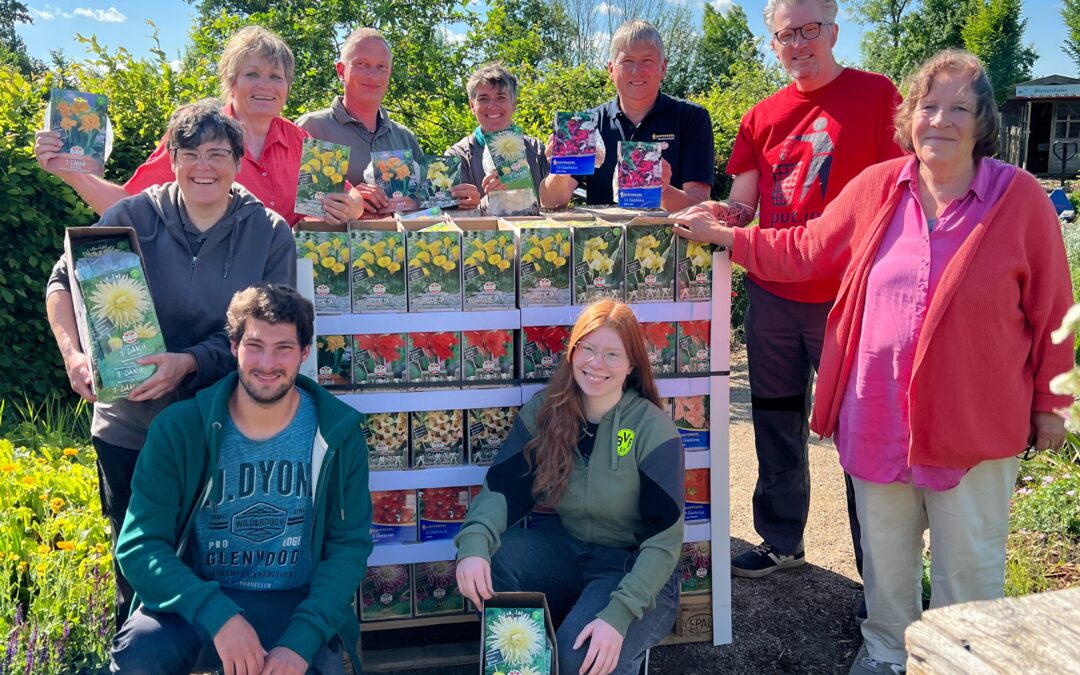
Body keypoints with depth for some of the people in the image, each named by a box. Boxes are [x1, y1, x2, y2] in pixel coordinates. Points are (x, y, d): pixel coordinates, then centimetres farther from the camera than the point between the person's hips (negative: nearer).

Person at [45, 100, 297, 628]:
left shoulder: (270, 234, -4)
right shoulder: (133, 217, -4)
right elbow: (64, 283, 2)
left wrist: (190, 362, -23)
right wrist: (73, 352, -16)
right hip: (129, 429, 1)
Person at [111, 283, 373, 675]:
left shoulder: (338, 433, -4)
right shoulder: (178, 430, -6)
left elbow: (349, 544, -4)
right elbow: (140, 545, -9)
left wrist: (301, 639, -20)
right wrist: (217, 614, -26)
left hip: (297, 605, 0)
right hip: (197, 605, 0)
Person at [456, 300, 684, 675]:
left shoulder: (653, 429, -17)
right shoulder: (543, 412, -5)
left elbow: (664, 539, -19)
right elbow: (502, 488, -10)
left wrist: (619, 614, -32)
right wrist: (474, 543, -33)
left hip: (636, 568, -4)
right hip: (566, 549, 4)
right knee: (488, 563, -23)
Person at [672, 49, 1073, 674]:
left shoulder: (1021, 198, -9)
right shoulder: (876, 188, -1)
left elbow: (1050, 309, -4)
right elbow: (805, 250, 9)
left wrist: (1049, 404, 0)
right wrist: (721, 235, 3)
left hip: (974, 422, -3)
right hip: (878, 415, 3)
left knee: (969, 560, 12)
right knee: (884, 550, 20)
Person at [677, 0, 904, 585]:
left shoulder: (874, 95, -3)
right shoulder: (762, 117, 10)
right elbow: (741, 203, 12)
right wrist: (723, 215, -11)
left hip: (848, 295, -5)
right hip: (771, 294, 5)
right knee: (777, 421, 15)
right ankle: (781, 541, 33)